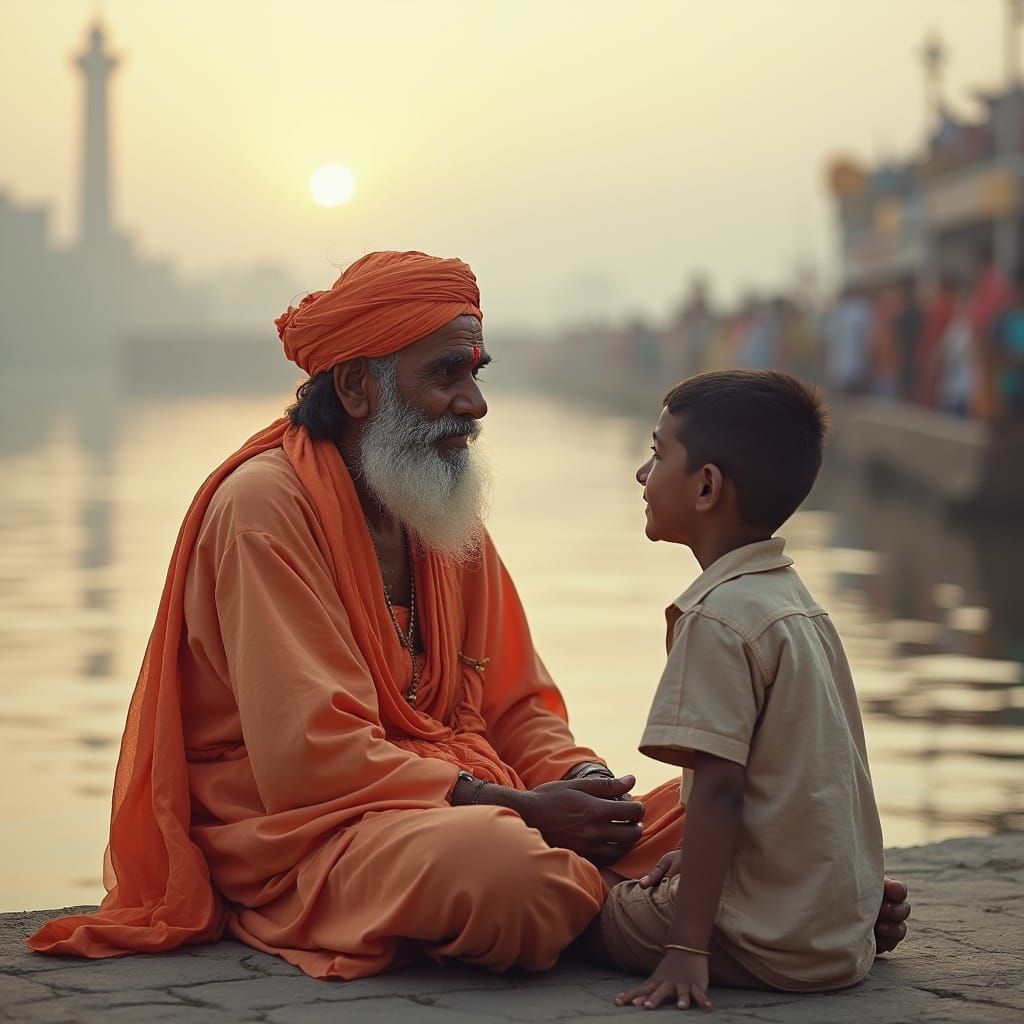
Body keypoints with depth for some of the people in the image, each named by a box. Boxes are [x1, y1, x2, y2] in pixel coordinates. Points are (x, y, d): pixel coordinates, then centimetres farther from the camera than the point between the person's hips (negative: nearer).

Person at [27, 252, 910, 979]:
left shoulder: (448, 516, 15)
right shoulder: (265, 505, -11)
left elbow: (518, 710, 16)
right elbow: (309, 758, -20)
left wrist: (586, 784, -8)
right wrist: (519, 809, -23)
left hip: (467, 802, 9)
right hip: (301, 837, -8)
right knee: (505, 872, -36)